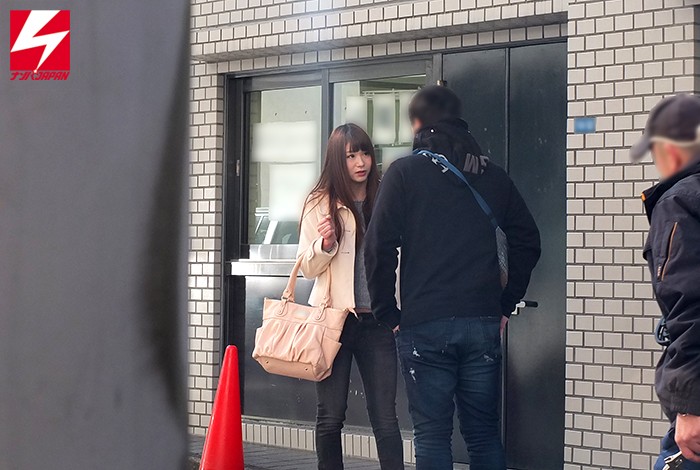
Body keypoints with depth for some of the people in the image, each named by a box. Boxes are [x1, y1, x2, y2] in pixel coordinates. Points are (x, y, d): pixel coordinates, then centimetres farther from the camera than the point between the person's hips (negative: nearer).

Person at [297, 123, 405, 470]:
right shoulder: (321, 204, 1)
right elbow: (307, 268, 3)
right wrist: (326, 244, -14)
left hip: (376, 320, 2)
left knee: (385, 418, 0)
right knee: (331, 416, 4)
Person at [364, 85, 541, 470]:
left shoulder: (405, 173, -3)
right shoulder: (492, 175, 10)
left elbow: (378, 248, -9)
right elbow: (527, 241, 11)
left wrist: (388, 314, 0)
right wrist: (505, 304, 14)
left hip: (424, 325, -4)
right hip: (484, 323, 4)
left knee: (432, 434, 2)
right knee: (483, 432, 11)